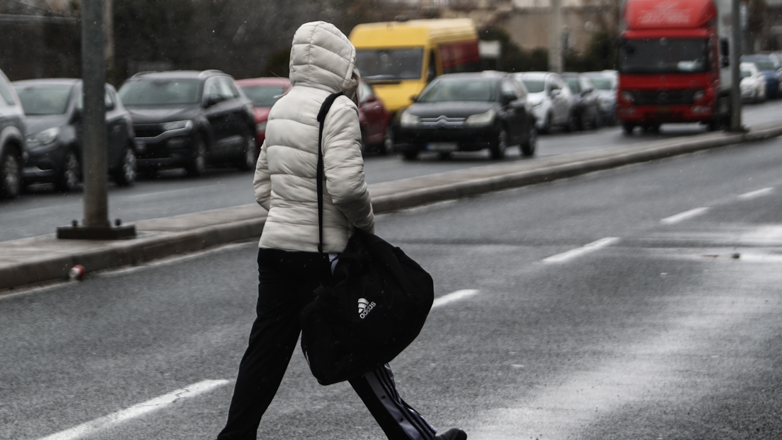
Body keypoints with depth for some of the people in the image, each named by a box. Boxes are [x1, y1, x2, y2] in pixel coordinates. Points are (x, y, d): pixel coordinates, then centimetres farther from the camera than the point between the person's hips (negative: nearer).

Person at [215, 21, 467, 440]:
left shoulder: (281, 108, 13)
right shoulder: (338, 110, -13)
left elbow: (262, 186, 18)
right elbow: (346, 184, -23)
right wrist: (366, 220, -6)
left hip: (275, 244, 7)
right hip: (321, 252, -7)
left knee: (267, 349, 10)